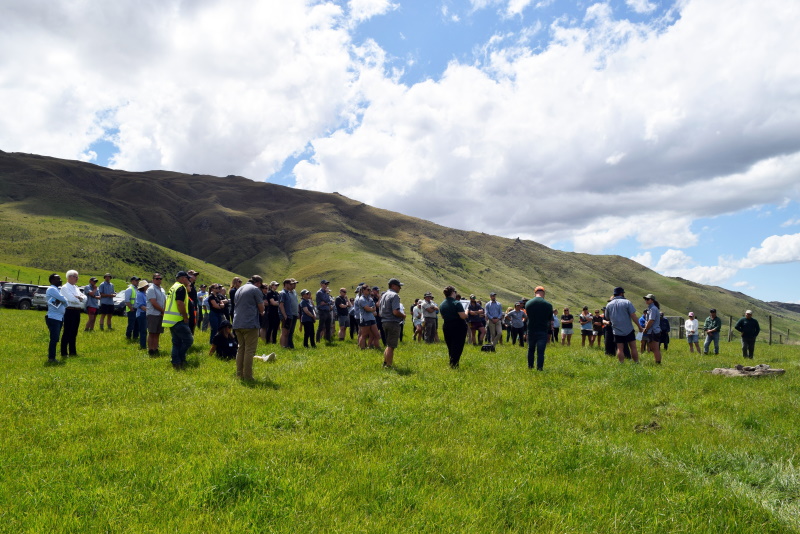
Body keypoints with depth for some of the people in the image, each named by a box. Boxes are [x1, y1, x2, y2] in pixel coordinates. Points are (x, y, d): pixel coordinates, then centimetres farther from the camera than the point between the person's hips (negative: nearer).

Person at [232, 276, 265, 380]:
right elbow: (261, 308, -5)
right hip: (250, 324, -8)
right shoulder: (256, 290, -5)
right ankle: (247, 376, -4)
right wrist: (261, 312, 19)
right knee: (249, 350, -4)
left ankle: (239, 374, 18)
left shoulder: (239, 289, 19)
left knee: (241, 349, 15)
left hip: (237, 323, 8)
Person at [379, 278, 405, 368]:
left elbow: (380, 311, 18)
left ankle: (385, 363, 28)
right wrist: (403, 315, -5)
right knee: (391, 346, -2)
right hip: (393, 323, -9)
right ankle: (389, 365, 2)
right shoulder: (394, 295, -14)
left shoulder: (384, 295, 14)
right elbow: (395, 312, -24)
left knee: (388, 345, 21)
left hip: (385, 322, 9)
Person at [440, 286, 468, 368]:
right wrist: (466, 312, 0)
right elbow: (463, 316, -19)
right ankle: (454, 365, -4)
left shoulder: (441, 305, 5)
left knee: (450, 347, 16)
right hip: (458, 327, -6)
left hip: (446, 327, 6)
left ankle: (451, 364, 21)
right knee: (458, 347, 0)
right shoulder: (456, 303, -15)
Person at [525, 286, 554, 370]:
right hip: (543, 331, -2)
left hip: (531, 331, 2)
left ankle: (530, 366, 27)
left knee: (531, 350, 18)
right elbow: (550, 320, 3)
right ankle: (539, 368, -1)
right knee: (540, 351, 1)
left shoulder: (528, 303, -1)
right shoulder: (548, 305, -7)